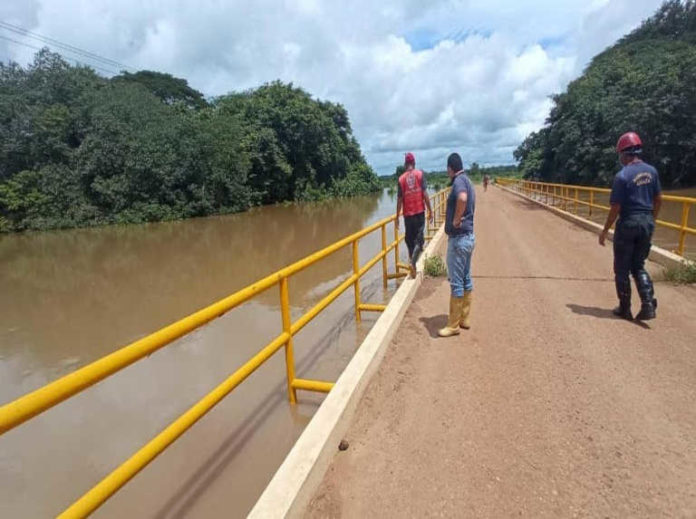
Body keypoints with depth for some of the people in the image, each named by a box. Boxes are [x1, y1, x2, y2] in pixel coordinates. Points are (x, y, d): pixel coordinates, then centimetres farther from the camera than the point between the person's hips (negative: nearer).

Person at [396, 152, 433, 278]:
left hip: (408, 214, 1)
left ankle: (411, 262, 19)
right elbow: (425, 194, -7)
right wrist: (430, 211, 1)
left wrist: (397, 217, 5)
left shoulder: (401, 178, -1)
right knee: (419, 239, 2)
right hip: (420, 212, -1)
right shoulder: (420, 174, -2)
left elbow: (399, 199, -2)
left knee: (409, 239, 13)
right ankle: (412, 262, -19)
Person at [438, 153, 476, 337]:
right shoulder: (467, 181, 15)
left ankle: (453, 325, 6)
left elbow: (462, 198, -38)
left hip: (458, 238, -10)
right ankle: (464, 319, 26)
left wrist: (456, 220, -26)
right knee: (466, 279, 15)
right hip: (468, 236, 10)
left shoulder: (459, 181, -16)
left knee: (456, 282, -3)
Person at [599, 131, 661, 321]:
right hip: (647, 223, 6)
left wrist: (605, 230, -7)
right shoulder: (651, 171, 5)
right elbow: (658, 199, 11)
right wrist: (651, 220, 23)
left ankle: (625, 308, 17)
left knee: (622, 269, 8)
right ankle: (648, 304, 4)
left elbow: (616, 207, -15)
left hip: (628, 224, -6)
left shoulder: (622, 175, -16)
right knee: (638, 266, 18)